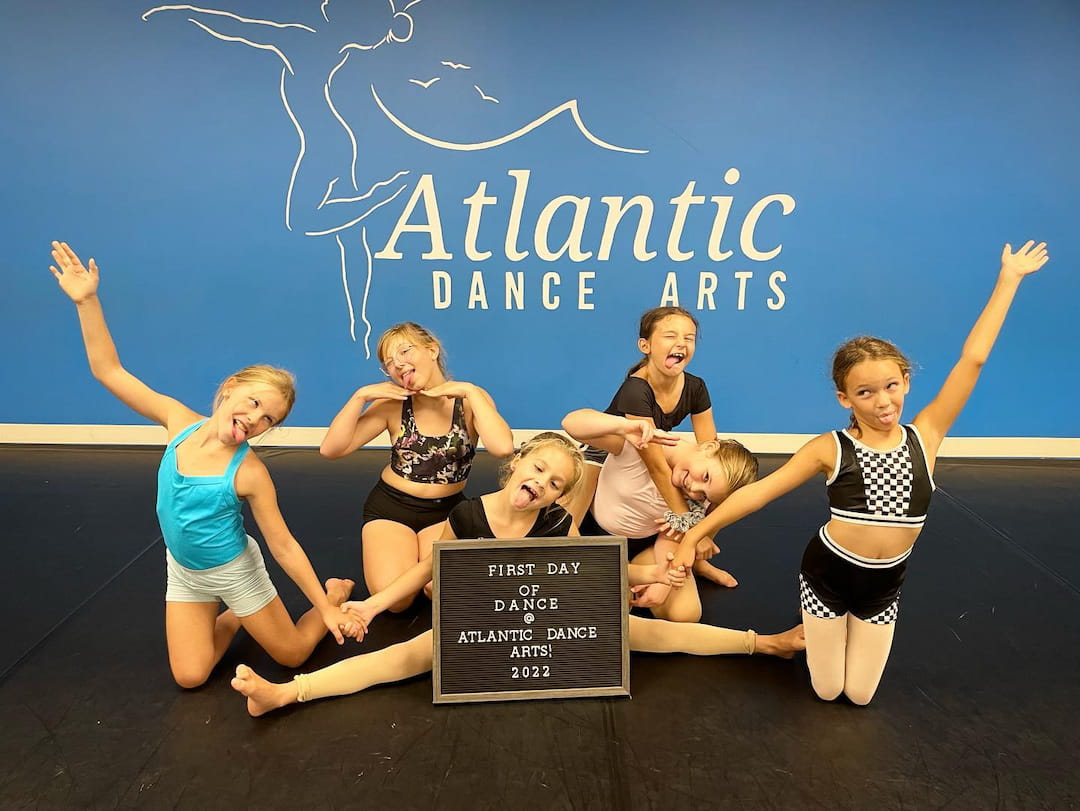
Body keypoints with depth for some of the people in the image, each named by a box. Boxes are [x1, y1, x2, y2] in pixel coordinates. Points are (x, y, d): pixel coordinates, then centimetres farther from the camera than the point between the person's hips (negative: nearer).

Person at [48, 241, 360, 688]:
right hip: (184, 573, 4)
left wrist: (326, 606, -19)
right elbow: (108, 371, -16)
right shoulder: (179, 421, -18)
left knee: (292, 654, 9)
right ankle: (229, 619, 33)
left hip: (234, 571, -4)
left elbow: (284, 546, -20)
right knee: (190, 677, 6)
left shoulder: (250, 473, -27)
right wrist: (87, 301, -24)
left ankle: (336, 593, 33)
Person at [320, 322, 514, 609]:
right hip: (390, 506, 0)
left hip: (446, 510, 0)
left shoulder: (470, 400, -11)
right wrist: (361, 395, -22)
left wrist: (470, 391, -28)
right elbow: (331, 450, -14)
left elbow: (503, 447, -32)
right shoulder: (393, 404, -8)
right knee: (394, 598, -20)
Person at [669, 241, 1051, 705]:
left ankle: (828, 632, 41)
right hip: (827, 576, -2)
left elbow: (972, 359, -13)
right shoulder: (830, 449, -15)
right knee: (826, 691, 12)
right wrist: (699, 530, -15)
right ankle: (819, 632, 41)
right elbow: (759, 490, -14)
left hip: (884, 585, 2)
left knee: (859, 695, 14)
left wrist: (1009, 279, -11)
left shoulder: (924, 437, -11)